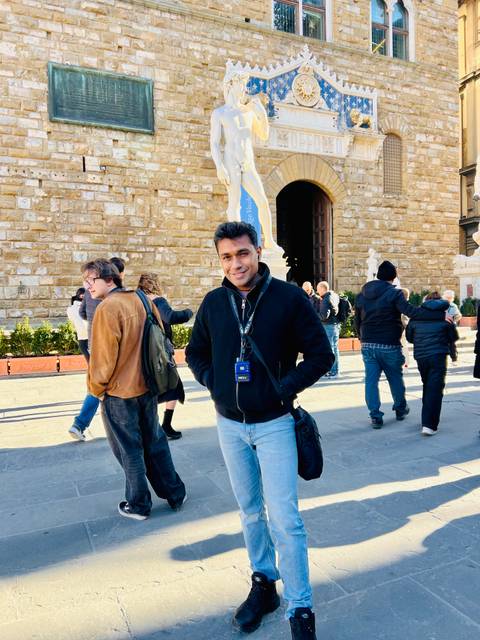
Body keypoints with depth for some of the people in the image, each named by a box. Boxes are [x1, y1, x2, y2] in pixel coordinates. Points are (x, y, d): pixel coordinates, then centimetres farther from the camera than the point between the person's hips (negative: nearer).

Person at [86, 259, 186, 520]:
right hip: (147, 387, 7)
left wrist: (96, 389, -1)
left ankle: (138, 505, 23)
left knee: (129, 450, 9)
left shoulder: (107, 308, -18)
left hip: (119, 392, -6)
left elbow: (103, 357, -18)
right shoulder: (142, 301, 3)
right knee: (155, 442, 19)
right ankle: (175, 494, 30)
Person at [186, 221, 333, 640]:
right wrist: (212, 382, -3)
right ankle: (263, 584, 39)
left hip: (273, 424, -4)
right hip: (230, 425, 4)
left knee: (285, 519, -2)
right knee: (251, 512, 19)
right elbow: (195, 352, 13)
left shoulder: (288, 297, -12)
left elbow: (321, 354, -7)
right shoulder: (214, 303, 0)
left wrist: (286, 388, -16)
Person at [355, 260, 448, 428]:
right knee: (396, 379, 16)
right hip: (389, 346, -3)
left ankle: (375, 416, 4)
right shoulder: (394, 293, -11)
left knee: (371, 380, 5)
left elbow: (357, 322, 12)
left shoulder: (361, 295, 6)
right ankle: (400, 410, 32)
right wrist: (440, 315, -24)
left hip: (368, 345, 3)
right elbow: (412, 312, -24)